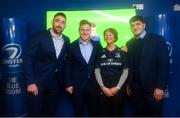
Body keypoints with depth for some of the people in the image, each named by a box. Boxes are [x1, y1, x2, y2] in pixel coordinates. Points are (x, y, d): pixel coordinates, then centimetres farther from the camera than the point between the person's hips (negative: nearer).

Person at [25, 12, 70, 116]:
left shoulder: (66, 40, 6)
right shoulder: (39, 36, -8)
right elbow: (29, 59, -10)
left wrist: (64, 81, 6)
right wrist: (30, 82, -16)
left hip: (56, 83, 4)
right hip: (38, 82, -4)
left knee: (50, 112, 14)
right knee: (35, 112, 5)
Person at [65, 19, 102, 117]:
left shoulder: (97, 45, 3)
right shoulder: (72, 46, 0)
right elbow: (68, 67, 0)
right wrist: (68, 84, -3)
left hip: (93, 85, 1)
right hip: (77, 85, -1)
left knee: (93, 112, 12)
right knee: (78, 112, 10)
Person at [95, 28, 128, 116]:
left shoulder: (122, 53, 5)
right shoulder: (100, 53, 8)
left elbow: (125, 71, -1)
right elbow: (97, 71, 2)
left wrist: (118, 87, -11)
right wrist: (102, 87, -10)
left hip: (118, 89, 0)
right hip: (103, 90, 1)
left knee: (117, 113, 6)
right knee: (103, 113, 4)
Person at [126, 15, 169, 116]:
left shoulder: (157, 39, -2)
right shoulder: (129, 44, 10)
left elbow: (164, 64, -8)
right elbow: (130, 65, 10)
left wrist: (160, 87, -14)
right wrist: (129, 85, 6)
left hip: (153, 87, -3)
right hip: (135, 88, 4)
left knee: (154, 113, 5)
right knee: (139, 114, 10)